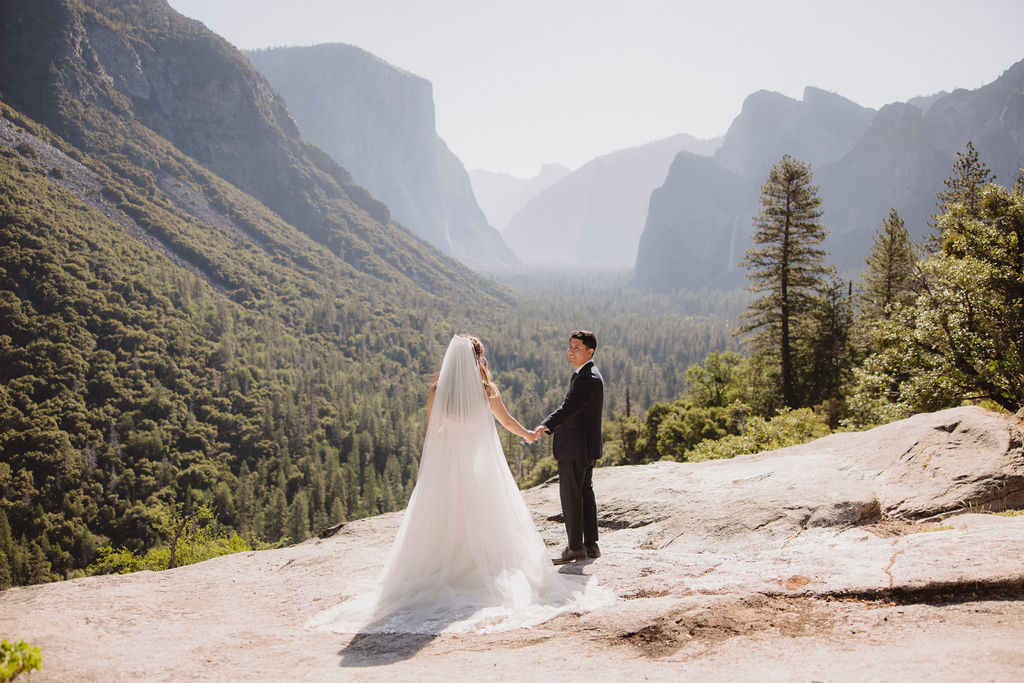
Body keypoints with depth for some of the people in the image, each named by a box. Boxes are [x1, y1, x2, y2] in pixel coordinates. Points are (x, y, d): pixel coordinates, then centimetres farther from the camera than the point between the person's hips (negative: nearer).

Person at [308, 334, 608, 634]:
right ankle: (487, 574, 7)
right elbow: (507, 421, 13)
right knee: (486, 519, 6)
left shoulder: (437, 392, -3)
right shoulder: (487, 390, -3)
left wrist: (427, 467, 13)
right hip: (481, 465, 0)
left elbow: (430, 433, 1)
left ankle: (441, 574, 7)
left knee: (442, 522, 6)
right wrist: (529, 435, 32)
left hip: (445, 464, 1)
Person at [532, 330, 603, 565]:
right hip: (586, 448, 11)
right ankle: (591, 545, 21)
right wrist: (548, 426, 18)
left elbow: (569, 407, -32)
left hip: (575, 448, -11)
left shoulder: (587, 378, -18)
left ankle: (575, 547, 3)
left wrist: (545, 426, -43)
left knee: (571, 496, -3)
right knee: (585, 493, 14)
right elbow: (570, 408, 20)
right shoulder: (587, 374, 15)